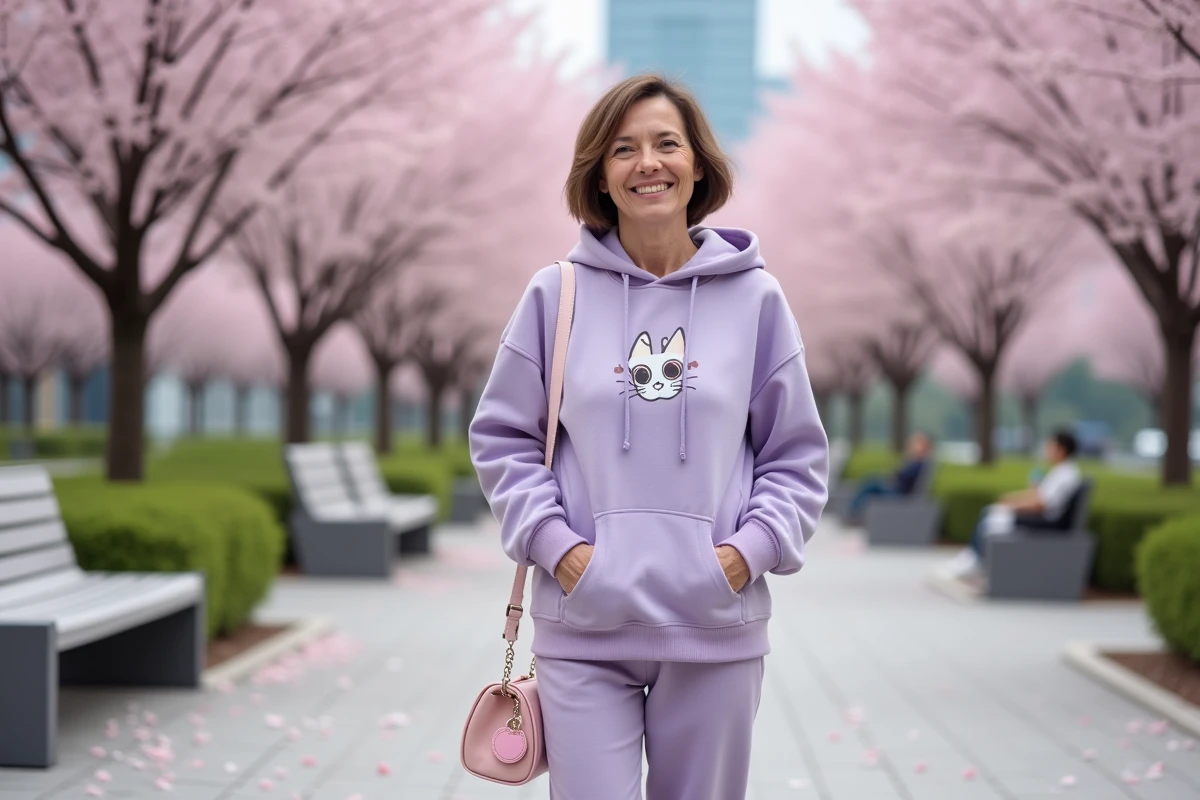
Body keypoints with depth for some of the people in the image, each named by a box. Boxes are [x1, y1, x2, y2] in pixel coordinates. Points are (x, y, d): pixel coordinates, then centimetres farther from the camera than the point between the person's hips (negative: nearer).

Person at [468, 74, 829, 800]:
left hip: (716, 629, 1)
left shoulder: (755, 298, 3)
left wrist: (753, 548, -6)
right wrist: (552, 541, -6)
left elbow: (798, 455, 9)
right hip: (584, 628, -1)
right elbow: (503, 437, 7)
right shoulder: (556, 295, 1)